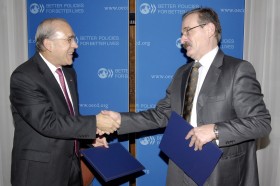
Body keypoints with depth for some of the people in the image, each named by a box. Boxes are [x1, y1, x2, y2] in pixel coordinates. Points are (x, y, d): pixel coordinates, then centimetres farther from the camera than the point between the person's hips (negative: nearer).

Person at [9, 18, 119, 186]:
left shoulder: (69, 72, 6)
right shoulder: (24, 77, -19)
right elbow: (48, 123, -26)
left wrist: (90, 134, -3)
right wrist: (95, 123, -24)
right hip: (40, 170, -7)